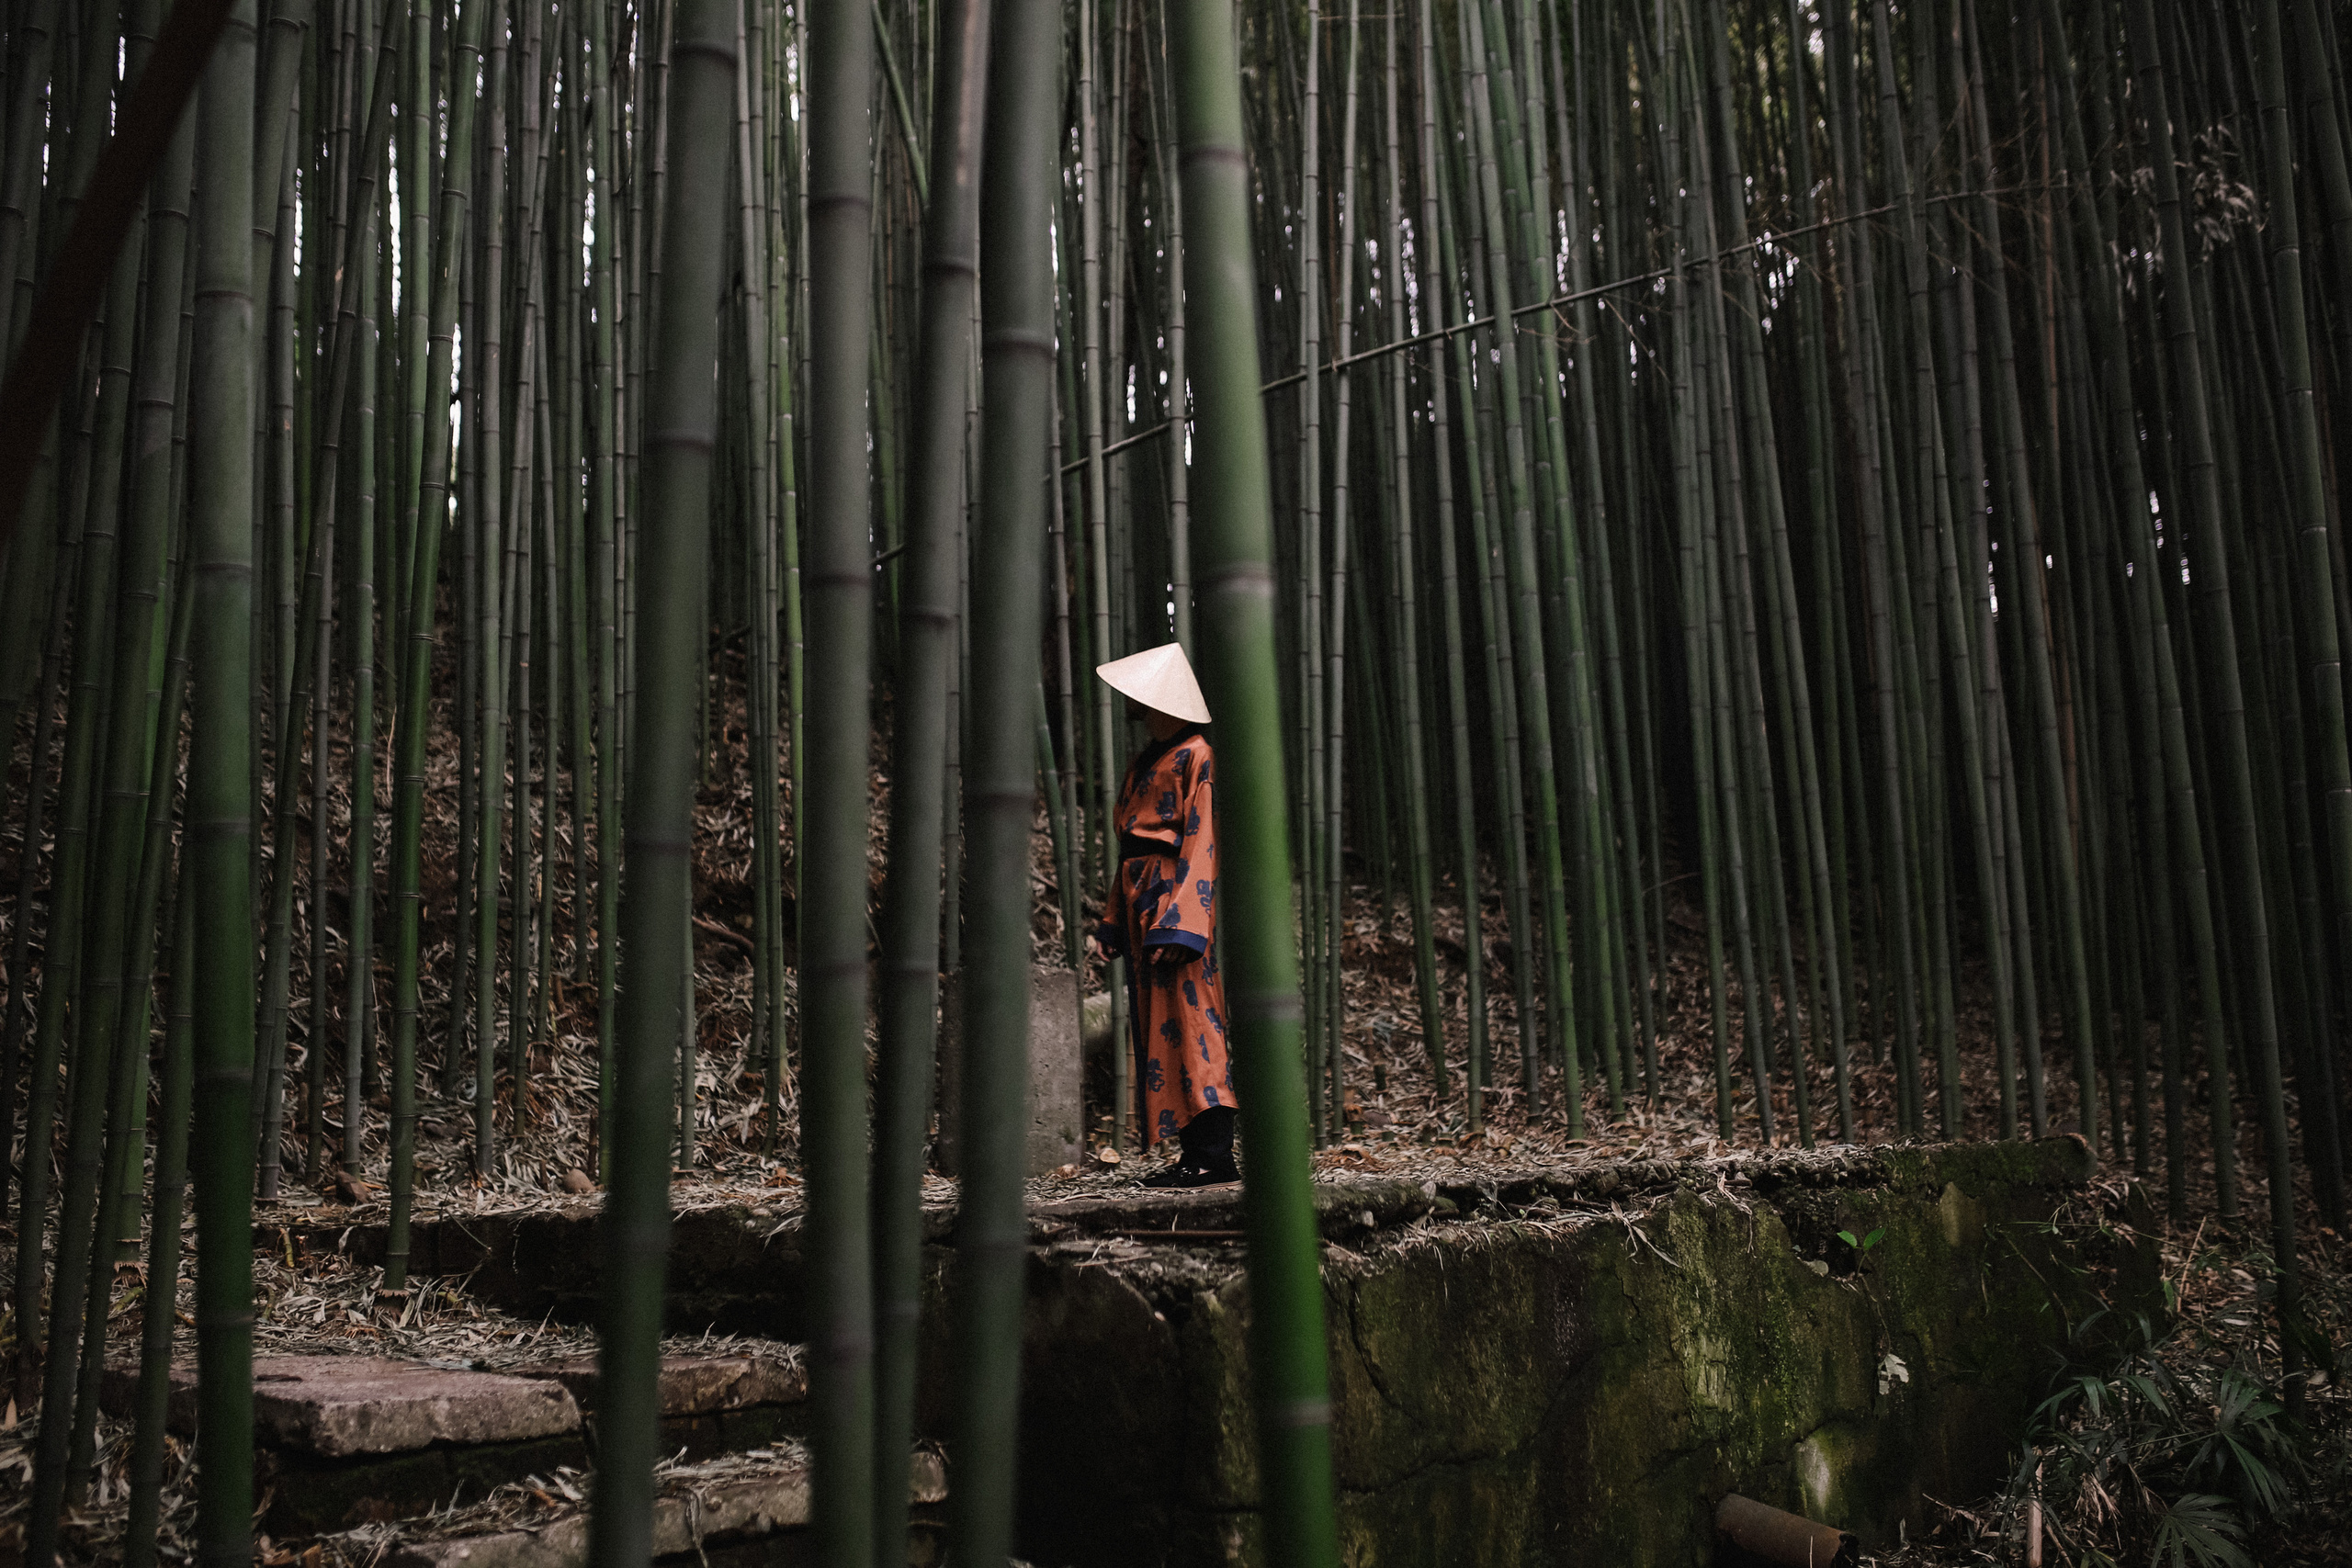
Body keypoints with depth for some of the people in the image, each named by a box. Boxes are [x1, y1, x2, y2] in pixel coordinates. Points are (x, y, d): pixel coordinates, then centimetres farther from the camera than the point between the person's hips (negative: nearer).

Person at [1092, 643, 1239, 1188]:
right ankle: (1194, 1153, 9)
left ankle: (1213, 1155, -10)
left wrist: (1178, 924, -22)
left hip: (1179, 894, -9)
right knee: (1158, 1027, 7)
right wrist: (1116, 920, 17)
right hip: (1140, 898, 9)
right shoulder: (1143, 762, 20)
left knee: (1188, 1021, -11)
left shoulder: (1197, 756, -8)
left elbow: (1201, 843, -15)